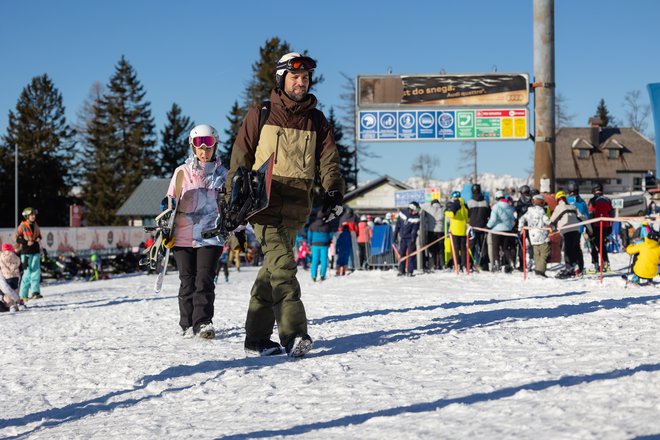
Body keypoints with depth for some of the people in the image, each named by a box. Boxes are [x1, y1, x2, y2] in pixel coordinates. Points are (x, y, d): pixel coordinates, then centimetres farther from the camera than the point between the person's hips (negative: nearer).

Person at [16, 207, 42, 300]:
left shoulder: (35, 225, 10)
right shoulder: (22, 226, -6)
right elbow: (17, 239, -7)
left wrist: (39, 239, 2)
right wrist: (26, 242, -18)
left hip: (35, 252, 5)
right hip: (26, 252, -5)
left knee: (36, 272, -4)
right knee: (27, 273, -3)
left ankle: (35, 292, -4)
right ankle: (23, 295, 6)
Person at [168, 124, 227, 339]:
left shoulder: (222, 174, 9)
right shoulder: (182, 172, 6)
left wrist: (239, 232, 10)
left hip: (211, 235, 0)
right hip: (183, 237, 0)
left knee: (204, 279, -11)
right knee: (187, 282, 4)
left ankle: (203, 322, -14)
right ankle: (188, 325, 11)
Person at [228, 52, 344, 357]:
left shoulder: (316, 120, 14)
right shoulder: (261, 114, 4)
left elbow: (328, 160, 8)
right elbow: (240, 157, 5)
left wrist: (334, 192, -10)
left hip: (296, 209, 4)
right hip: (263, 204, -4)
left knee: (273, 268, 6)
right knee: (282, 264, -18)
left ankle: (257, 338, 12)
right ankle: (294, 334, -25)